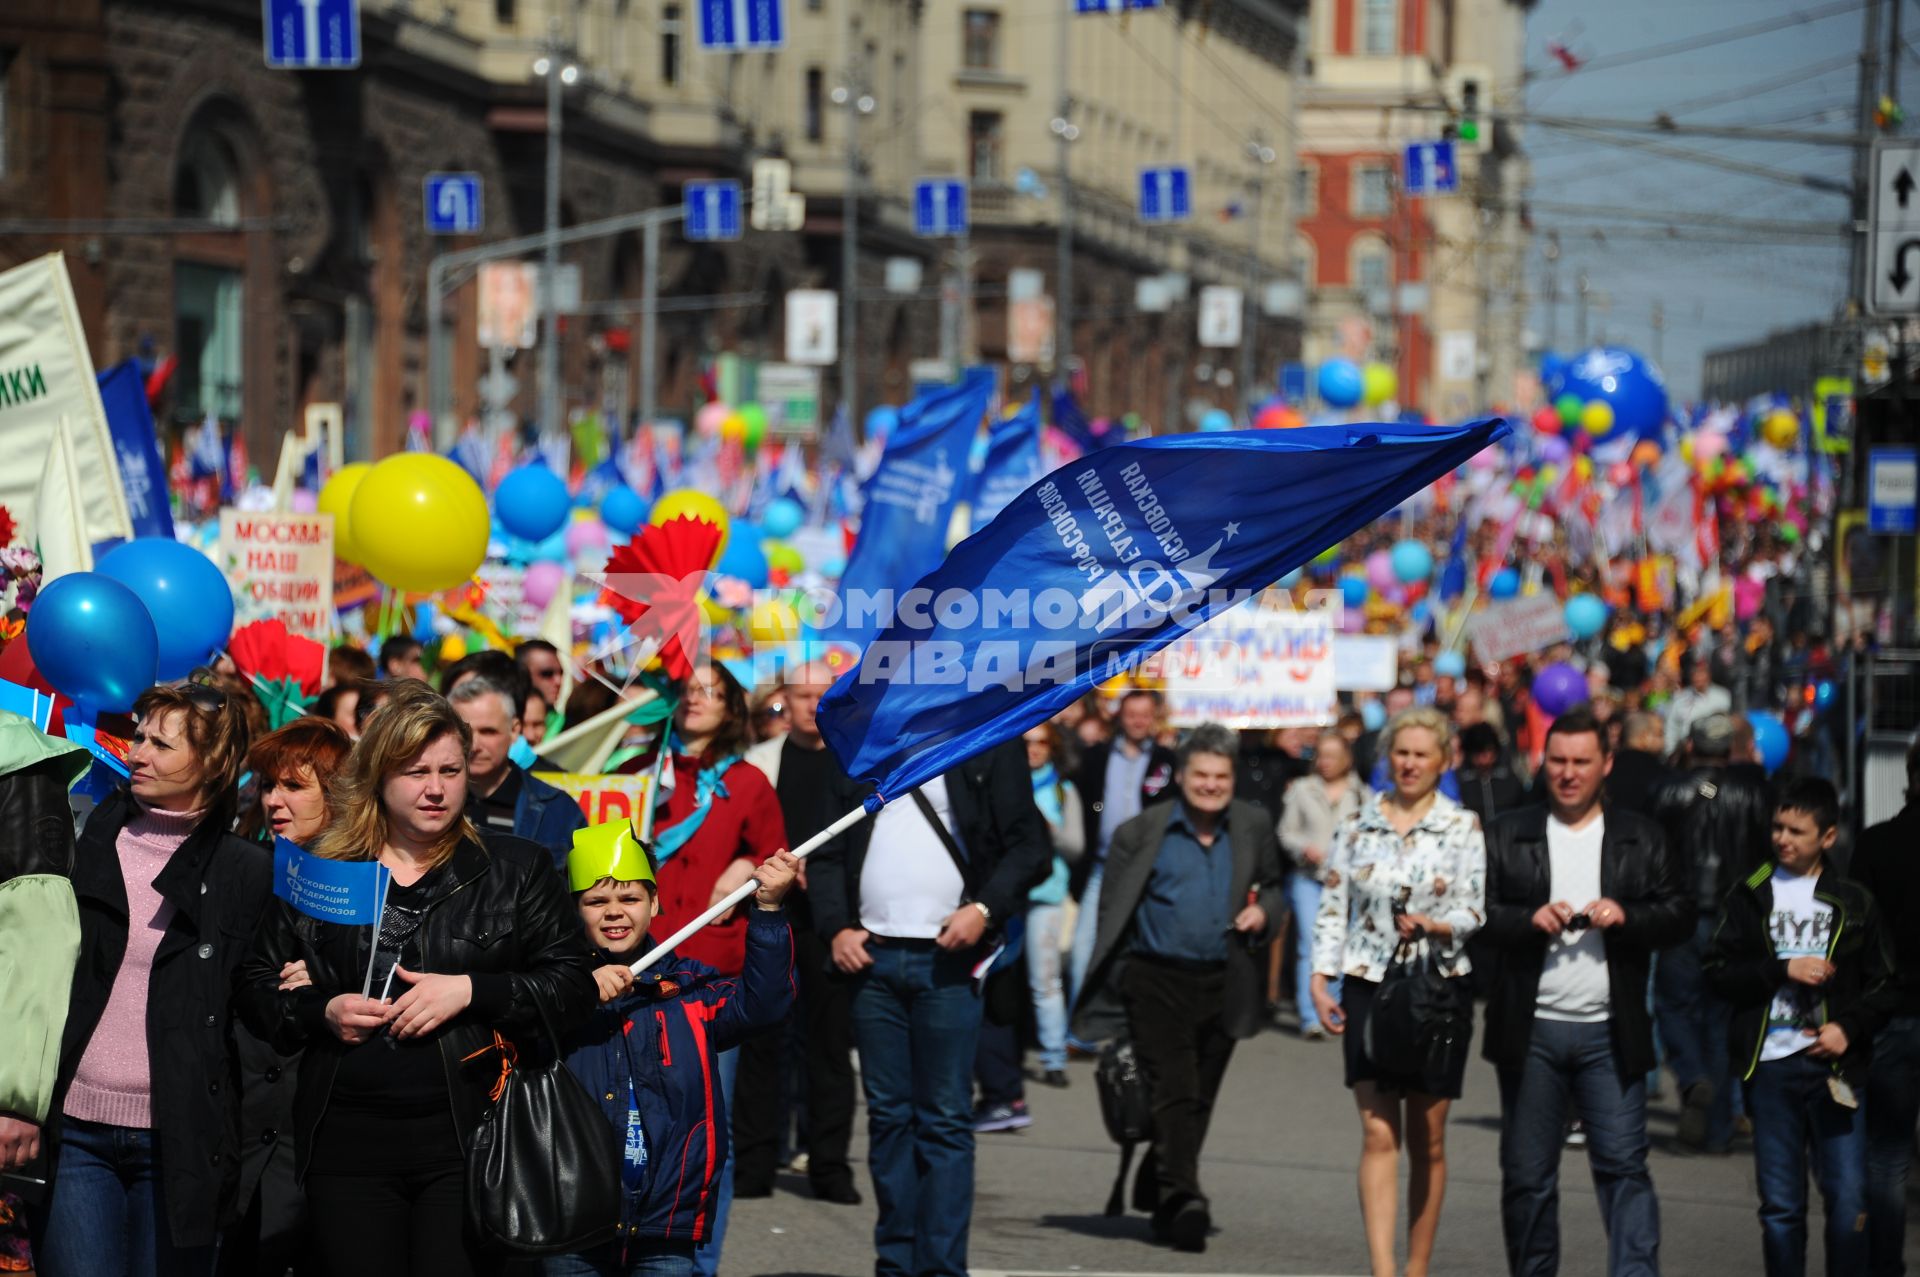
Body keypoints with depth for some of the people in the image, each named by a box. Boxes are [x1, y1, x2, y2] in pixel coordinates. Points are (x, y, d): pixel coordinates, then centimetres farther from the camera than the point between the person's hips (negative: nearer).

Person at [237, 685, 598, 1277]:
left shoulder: (517, 868, 6)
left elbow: (574, 984, 0)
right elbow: (254, 984, 15)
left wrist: (470, 991, -12)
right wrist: (321, 1012, -5)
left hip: (466, 1139, -2)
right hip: (347, 1140, 2)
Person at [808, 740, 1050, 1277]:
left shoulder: (991, 744, 2)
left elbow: (1030, 847, -1)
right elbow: (828, 852, 15)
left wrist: (985, 909, -15)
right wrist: (836, 927, 1)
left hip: (946, 958, -4)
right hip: (870, 954, 4)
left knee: (946, 1121, -3)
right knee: (888, 1117, 7)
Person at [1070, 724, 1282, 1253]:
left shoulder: (1253, 826, 9)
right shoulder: (1142, 833, -1)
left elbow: (1272, 885, 24)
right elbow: (1113, 911, 1)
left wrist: (1263, 911, 0)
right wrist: (1110, 987, -6)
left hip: (1223, 985, 4)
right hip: (1158, 981, -4)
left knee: (1198, 1100, 11)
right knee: (1175, 1091, -14)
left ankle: (1158, 1195, 27)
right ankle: (1183, 1199, -19)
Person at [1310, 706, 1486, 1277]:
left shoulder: (1463, 827, 3)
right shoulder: (1358, 823, 7)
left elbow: (1475, 910, -1)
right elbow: (1332, 904, 9)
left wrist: (1435, 924, -21)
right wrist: (1320, 980, 0)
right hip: (1368, 988, 0)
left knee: (1427, 1140, 5)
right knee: (1378, 1134, -9)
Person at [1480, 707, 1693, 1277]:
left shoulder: (1641, 839, 10)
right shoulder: (1507, 835, 8)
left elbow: (1681, 914, 5)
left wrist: (1626, 915, -12)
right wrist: (1529, 919, -14)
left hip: (1610, 1035, 0)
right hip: (1531, 1033, 1)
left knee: (1624, 1165, -7)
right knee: (1526, 1175, 6)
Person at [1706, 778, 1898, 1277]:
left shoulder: (1853, 903, 7)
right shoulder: (1749, 896, 8)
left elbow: (1887, 986, 7)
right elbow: (1719, 973, 0)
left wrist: (1850, 1027, -8)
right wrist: (1783, 970, -12)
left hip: (1834, 1065, -1)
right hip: (1770, 1066, 1)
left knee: (1848, 1198, -6)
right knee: (1780, 1205, 4)